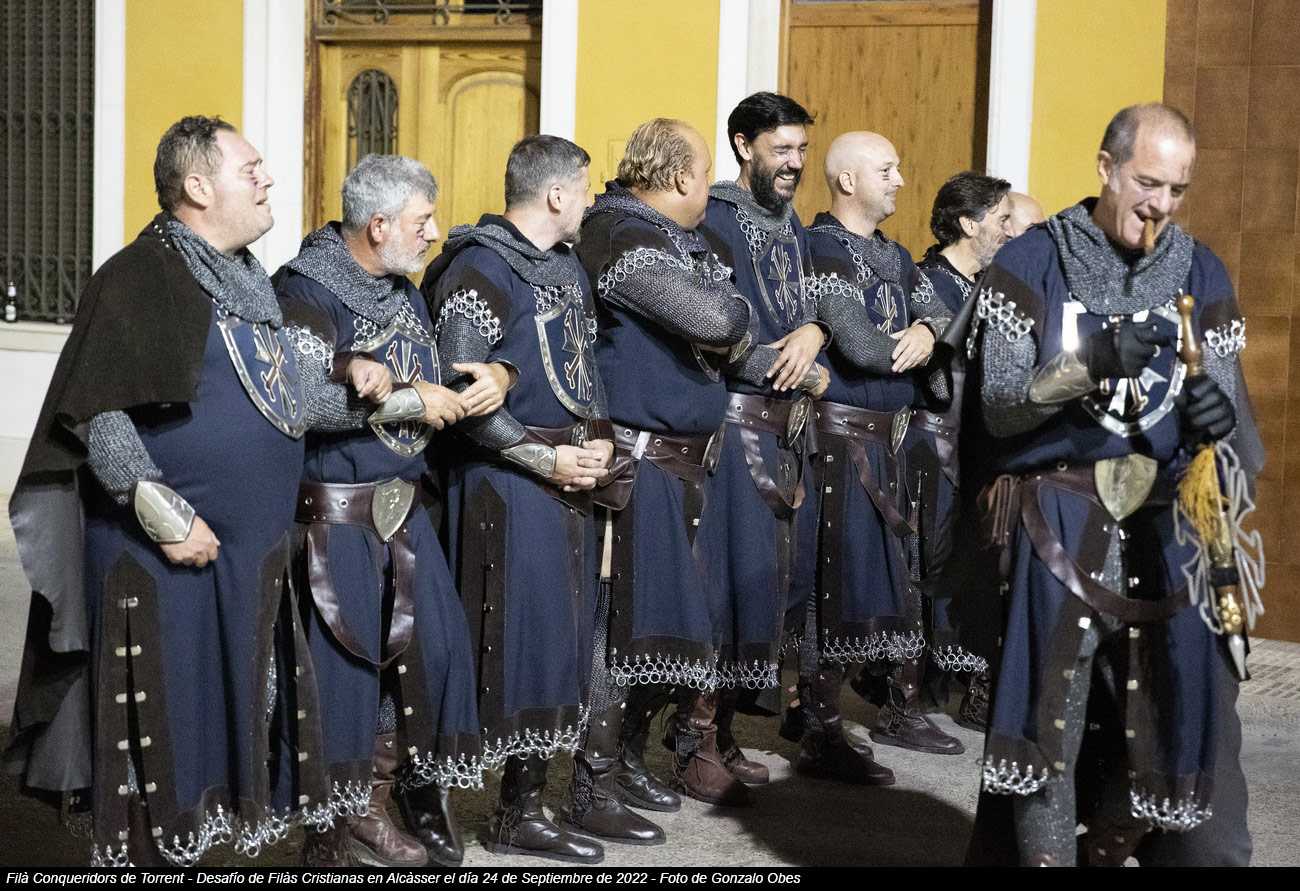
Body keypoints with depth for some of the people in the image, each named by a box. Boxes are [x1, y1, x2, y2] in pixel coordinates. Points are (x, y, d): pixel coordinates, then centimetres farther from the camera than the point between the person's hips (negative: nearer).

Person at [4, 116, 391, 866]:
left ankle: (203, 845, 26)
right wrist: (167, 517, -21)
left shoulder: (248, 279, 14)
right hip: (168, 557, -8)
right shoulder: (141, 277, -13)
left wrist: (350, 377, 11)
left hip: (252, 555, 8)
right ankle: (153, 854, 12)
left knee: (236, 714, 14)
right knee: (166, 726, 0)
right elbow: (97, 417, -18)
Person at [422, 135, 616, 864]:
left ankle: (572, 785, 22)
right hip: (509, 481, -8)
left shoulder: (568, 265, 15)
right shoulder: (481, 270, -13)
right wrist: (546, 460, -17)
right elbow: (461, 392, -18)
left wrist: (601, 438, 3)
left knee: (573, 632, 12)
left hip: (571, 474, 9)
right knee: (527, 634, -4)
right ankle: (520, 811, 5)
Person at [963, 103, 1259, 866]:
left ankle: (1110, 846, 22)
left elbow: (1229, 412, 4)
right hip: (1058, 518, -3)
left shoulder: (1200, 274, 9)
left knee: (1172, 711, 4)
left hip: (1166, 523, 3)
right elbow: (998, 406, -6)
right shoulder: (1033, 262, 0)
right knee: (1053, 716, -6)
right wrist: (1087, 367, -22)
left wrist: (1219, 415, -20)